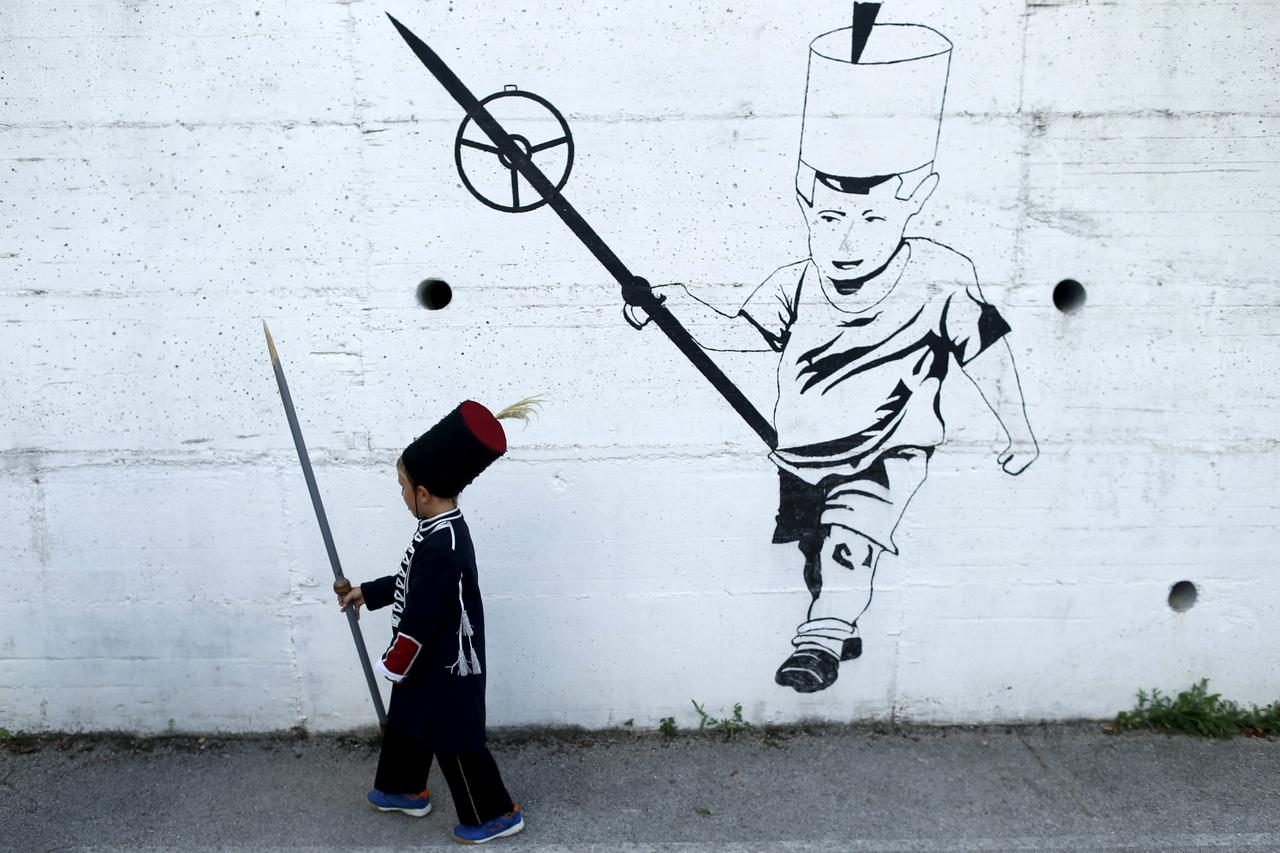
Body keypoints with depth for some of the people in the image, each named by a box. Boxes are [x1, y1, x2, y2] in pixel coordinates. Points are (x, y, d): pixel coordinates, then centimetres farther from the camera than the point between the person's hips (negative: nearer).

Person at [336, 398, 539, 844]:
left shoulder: (442, 548, -34)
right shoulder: (442, 527, -1)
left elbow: (420, 616, -27)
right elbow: (412, 583, 16)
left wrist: (395, 664, -14)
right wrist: (366, 593, 23)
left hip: (446, 666, -10)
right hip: (429, 658, 10)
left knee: (455, 741, 6)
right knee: (406, 723, 26)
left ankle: (496, 814, 23)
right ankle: (406, 790, 48)